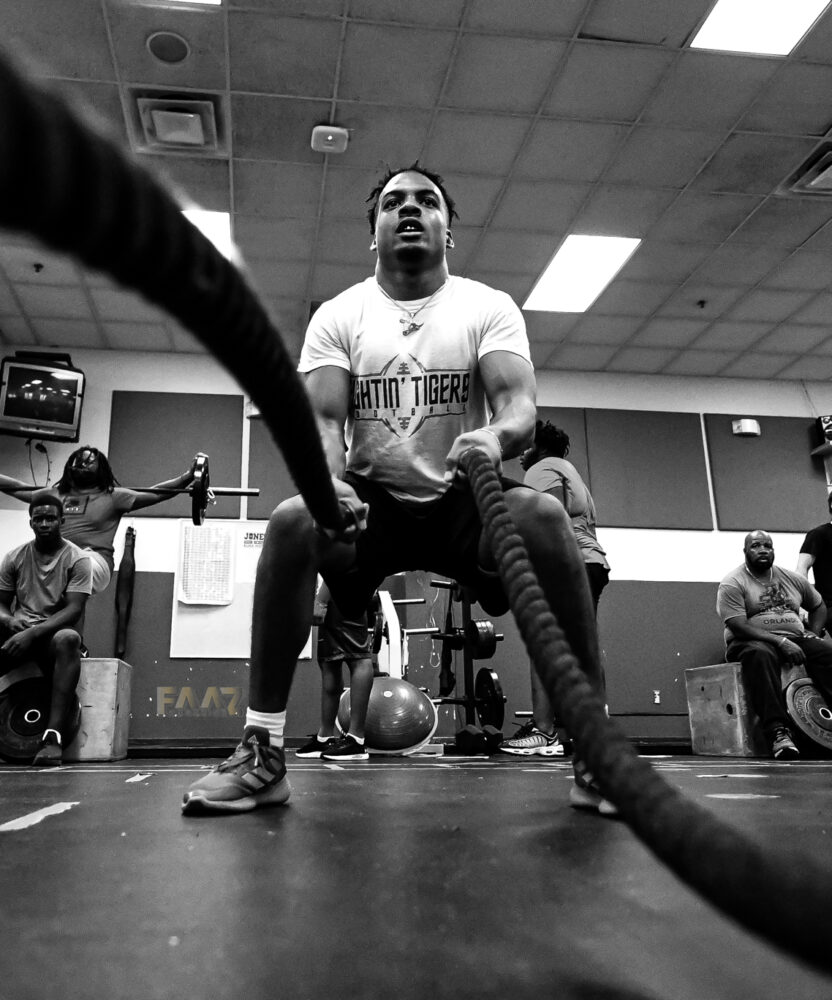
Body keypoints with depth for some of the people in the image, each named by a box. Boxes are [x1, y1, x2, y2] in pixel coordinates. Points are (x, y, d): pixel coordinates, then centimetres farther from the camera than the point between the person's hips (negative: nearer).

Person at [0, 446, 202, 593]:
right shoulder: (55, 494, 24)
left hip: (93, 560, -4)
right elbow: (17, 487, 30)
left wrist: (187, 477, -10)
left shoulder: (113, 496, 11)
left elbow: (155, 493, 2)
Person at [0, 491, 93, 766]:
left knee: (68, 638, -40)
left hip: (55, 633, -3)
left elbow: (74, 610, -13)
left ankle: (53, 735, -45)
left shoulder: (77, 559, -4)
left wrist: (33, 633, -26)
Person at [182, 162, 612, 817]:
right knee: (291, 522, -31)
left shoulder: (489, 307, 1)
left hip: (462, 497, 0)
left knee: (543, 513, -33)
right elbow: (324, 418, -9)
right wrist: (330, 482, -33)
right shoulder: (338, 316, 4)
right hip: (371, 499, 1)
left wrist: (497, 436, -40)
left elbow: (521, 404, -14)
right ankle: (263, 753, -20)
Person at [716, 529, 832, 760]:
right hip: (752, 641, -5)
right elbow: (738, 627, -14)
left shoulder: (792, 579, 16)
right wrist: (780, 641, -22)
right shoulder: (733, 584, -4)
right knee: (760, 655, -40)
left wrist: (812, 633, 9)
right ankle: (778, 732, -47)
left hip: (795, 639, 5)